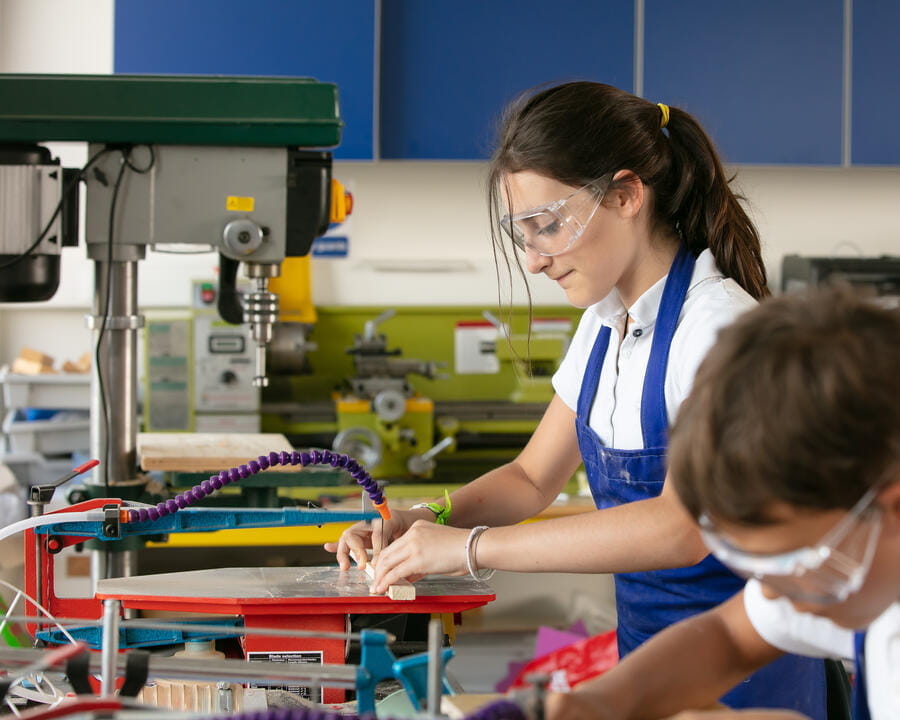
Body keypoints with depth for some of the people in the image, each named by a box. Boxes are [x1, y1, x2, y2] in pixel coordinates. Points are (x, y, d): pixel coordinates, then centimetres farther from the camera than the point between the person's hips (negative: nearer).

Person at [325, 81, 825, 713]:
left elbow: (684, 527, -32)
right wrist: (431, 522, -4)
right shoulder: (605, 325, 7)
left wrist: (473, 546, -31)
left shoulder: (718, 323, -20)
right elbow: (534, 477, 16)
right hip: (645, 651, 7)